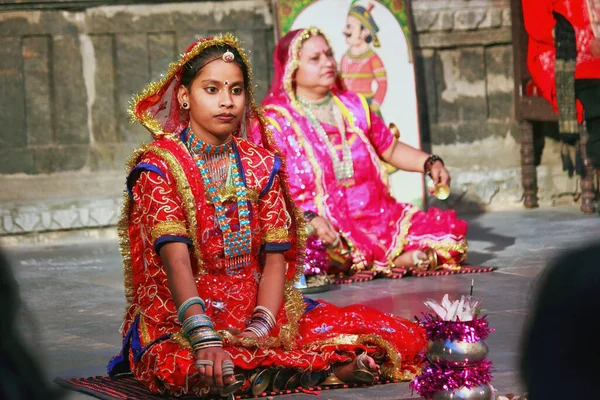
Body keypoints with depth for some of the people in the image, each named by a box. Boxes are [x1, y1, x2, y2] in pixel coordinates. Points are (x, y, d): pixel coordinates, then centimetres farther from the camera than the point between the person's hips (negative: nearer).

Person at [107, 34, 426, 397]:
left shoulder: (262, 165, 9)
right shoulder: (159, 166, -5)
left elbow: (275, 258, 1)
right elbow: (176, 260, -19)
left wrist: (261, 327, -19)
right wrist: (205, 340, -35)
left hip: (258, 312, 3)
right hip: (181, 321, -3)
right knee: (184, 369, -42)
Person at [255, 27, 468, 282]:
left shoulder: (353, 106, 17)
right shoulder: (275, 120, -1)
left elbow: (391, 149, 28)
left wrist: (430, 163, 9)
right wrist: (309, 218, -26)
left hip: (377, 218, 5)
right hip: (325, 228, -5)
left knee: (451, 234, -13)